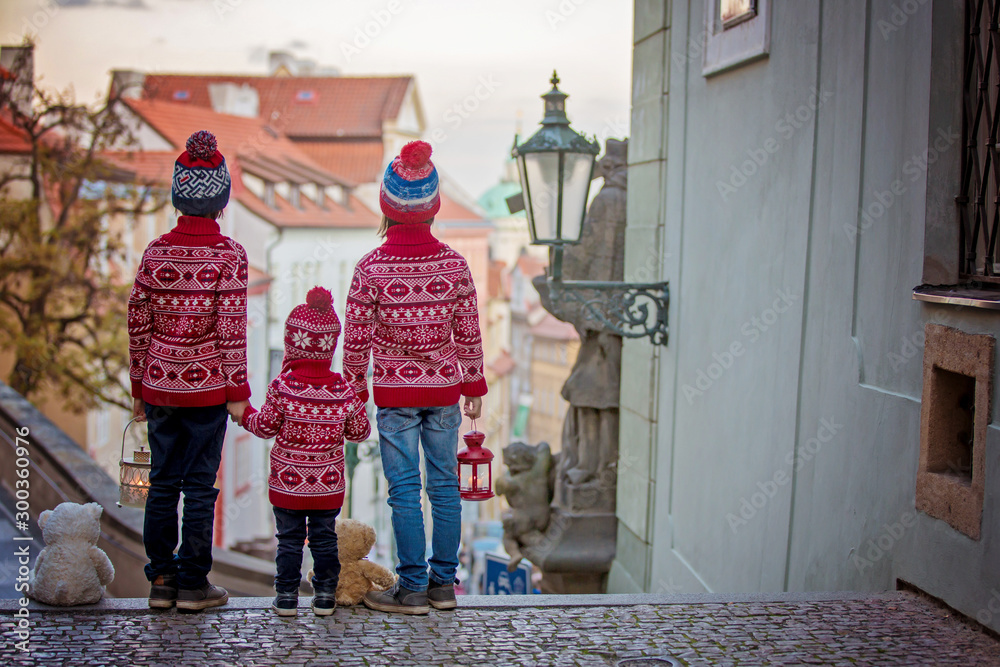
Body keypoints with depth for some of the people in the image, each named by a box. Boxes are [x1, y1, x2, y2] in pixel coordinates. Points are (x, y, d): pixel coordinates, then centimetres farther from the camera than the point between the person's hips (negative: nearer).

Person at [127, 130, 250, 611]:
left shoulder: (155, 252, 1)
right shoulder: (228, 254, -10)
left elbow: (138, 323, 5)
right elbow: (231, 329, -11)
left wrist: (139, 387, 14)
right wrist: (238, 391, -5)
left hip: (160, 386, 4)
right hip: (207, 387, -3)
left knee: (162, 481, 12)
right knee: (200, 485, 4)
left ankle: (161, 579, 18)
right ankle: (193, 584, 10)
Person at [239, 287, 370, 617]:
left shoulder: (283, 386, -14)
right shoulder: (344, 390, -7)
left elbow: (266, 427, -6)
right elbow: (360, 431, 1)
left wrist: (246, 414, 13)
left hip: (288, 481, -2)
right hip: (328, 483, 2)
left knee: (289, 539, 9)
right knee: (324, 538, 12)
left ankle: (286, 596, 14)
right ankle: (325, 596, 17)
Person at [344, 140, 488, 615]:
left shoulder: (371, 268, -11)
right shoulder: (454, 264, -4)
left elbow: (357, 338, -6)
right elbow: (468, 332, 2)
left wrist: (354, 394, 5)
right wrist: (474, 385, 13)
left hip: (394, 392, -2)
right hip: (444, 387, 3)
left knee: (405, 490, 3)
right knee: (444, 483, 11)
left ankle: (412, 587, 7)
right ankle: (443, 582, 18)